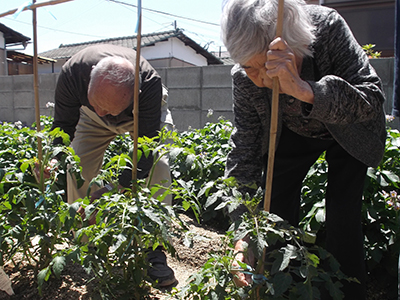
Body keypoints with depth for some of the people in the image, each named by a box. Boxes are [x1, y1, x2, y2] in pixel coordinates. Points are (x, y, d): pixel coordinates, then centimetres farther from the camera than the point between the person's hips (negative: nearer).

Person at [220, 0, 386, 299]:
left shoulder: (327, 26, -33)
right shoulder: (244, 79, -27)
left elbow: (373, 100, -38)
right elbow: (244, 155, -25)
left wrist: (304, 90, -57)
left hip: (348, 131, -1)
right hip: (294, 132, 2)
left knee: (343, 217, -11)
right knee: (276, 206, -2)